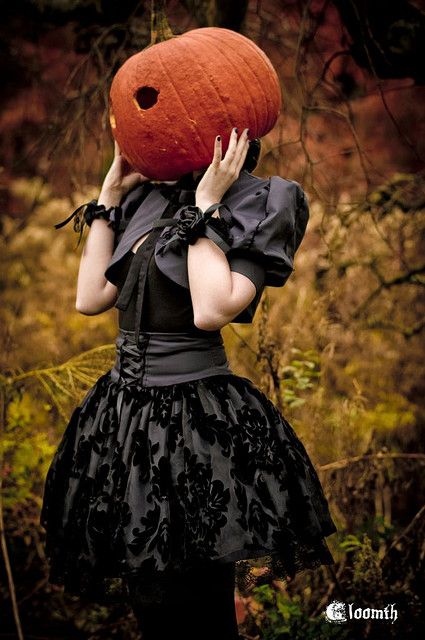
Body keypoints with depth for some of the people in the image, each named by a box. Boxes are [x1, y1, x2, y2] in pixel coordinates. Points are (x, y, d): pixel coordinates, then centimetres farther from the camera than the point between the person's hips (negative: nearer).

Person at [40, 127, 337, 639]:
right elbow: (90, 299, 6)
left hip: (197, 419, -7)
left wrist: (206, 206, -16)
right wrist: (111, 193, 8)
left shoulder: (254, 206, -9)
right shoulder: (148, 203, 12)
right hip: (124, 413, 7)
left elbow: (212, 310, -23)